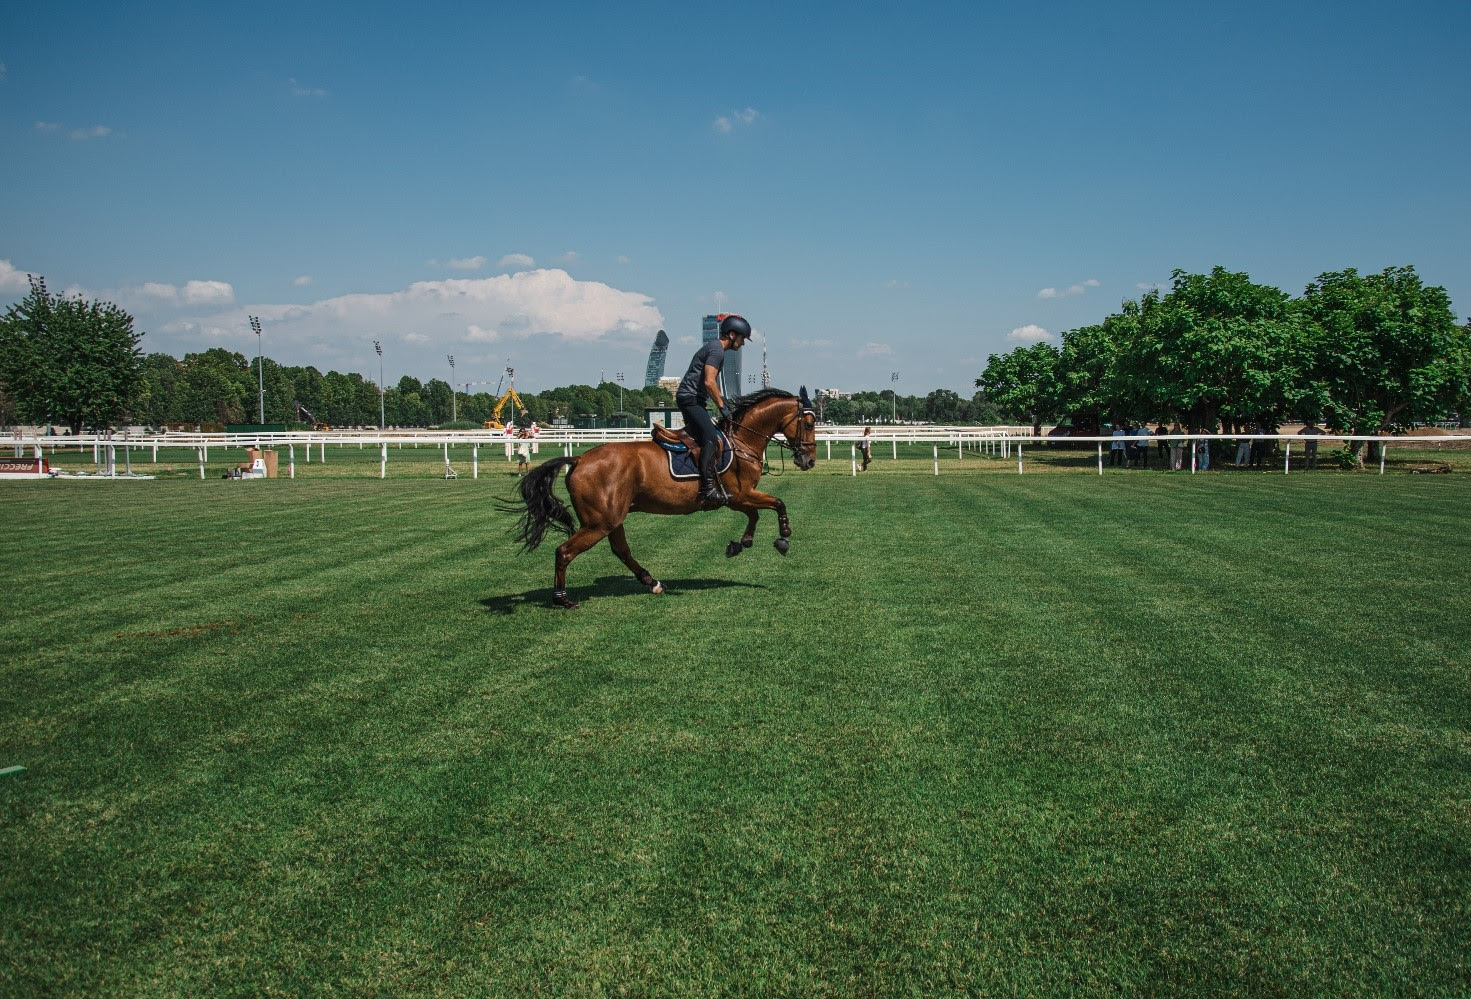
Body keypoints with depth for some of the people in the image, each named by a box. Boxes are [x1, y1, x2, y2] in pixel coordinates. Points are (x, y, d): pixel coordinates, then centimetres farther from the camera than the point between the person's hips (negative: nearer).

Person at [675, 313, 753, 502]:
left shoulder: (714, 348, 21)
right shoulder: (717, 350, -12)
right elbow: (709, 382, -22)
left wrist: (721, 399, 21)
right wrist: (722, 405, -14)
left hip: (690, 399, 12)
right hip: (690, 399, -12)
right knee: (711, 438, -23)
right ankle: (708, 487, -32)